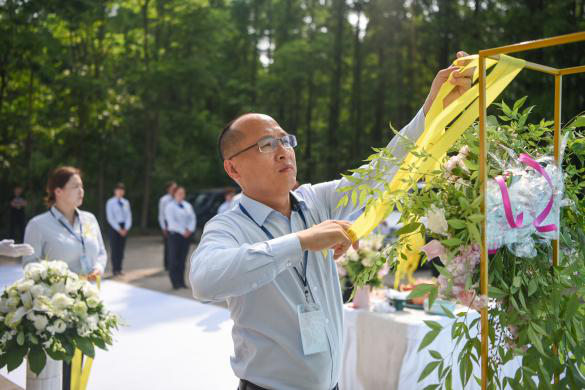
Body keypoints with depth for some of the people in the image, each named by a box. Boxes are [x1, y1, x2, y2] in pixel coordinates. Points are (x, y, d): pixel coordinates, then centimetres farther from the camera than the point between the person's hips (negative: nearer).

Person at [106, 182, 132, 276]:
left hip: (124, 228, 4)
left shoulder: (126, 202, 9)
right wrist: (119, 229, -12)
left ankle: (119, 269, 13)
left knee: (121, 249, 7)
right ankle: (115, 269, 2)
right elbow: (110, 218, -8)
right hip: (114, 227, -4)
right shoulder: (110, 202, -3)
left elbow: (129, 216, 8)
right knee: (115, 249, -3)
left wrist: (126, 228, -5)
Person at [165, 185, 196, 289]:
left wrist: (190, 230, -7)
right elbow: (172, 222, -12)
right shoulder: (170, 206, -4)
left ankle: (181, 282, 13)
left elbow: (193, 218, 9)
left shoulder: (187, 206, 15)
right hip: (175, 234, -5)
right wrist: (183, 231, -15)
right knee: (174, 260, -3)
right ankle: (175, 282, 1)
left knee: (182, 260, 8)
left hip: (186, 235, 5)